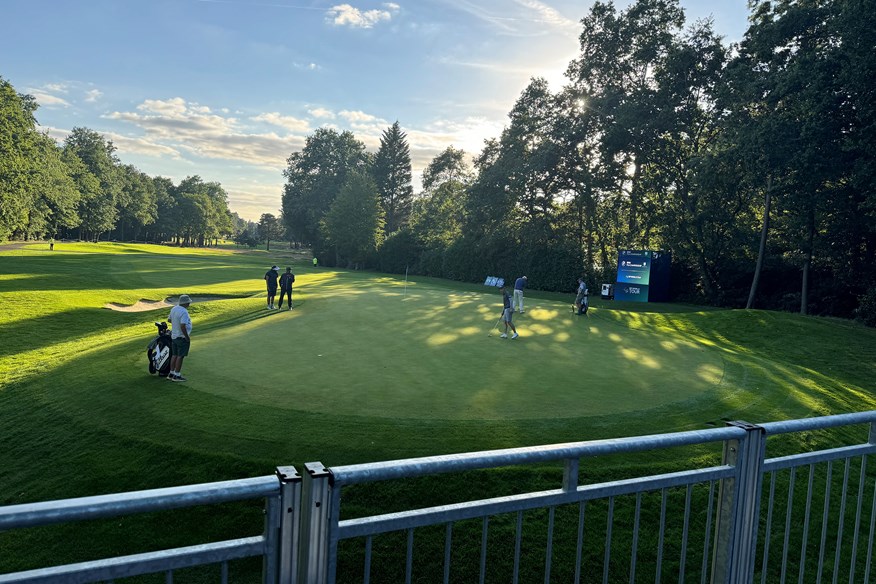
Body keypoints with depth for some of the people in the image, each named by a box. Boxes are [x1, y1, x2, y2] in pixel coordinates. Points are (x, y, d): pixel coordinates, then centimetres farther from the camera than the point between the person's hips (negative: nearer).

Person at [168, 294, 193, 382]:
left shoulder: (174, 309, 4)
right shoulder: (184, 312, -23)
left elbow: (169, 319, 20)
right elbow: (182, 326, -28)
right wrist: (187, 337, -19)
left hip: (174, 336, 9)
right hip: (182, 337, -9)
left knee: (174, 355, 15)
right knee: (180, 356, 0)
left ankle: (171, 374, 22)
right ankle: (176, 376, 5)